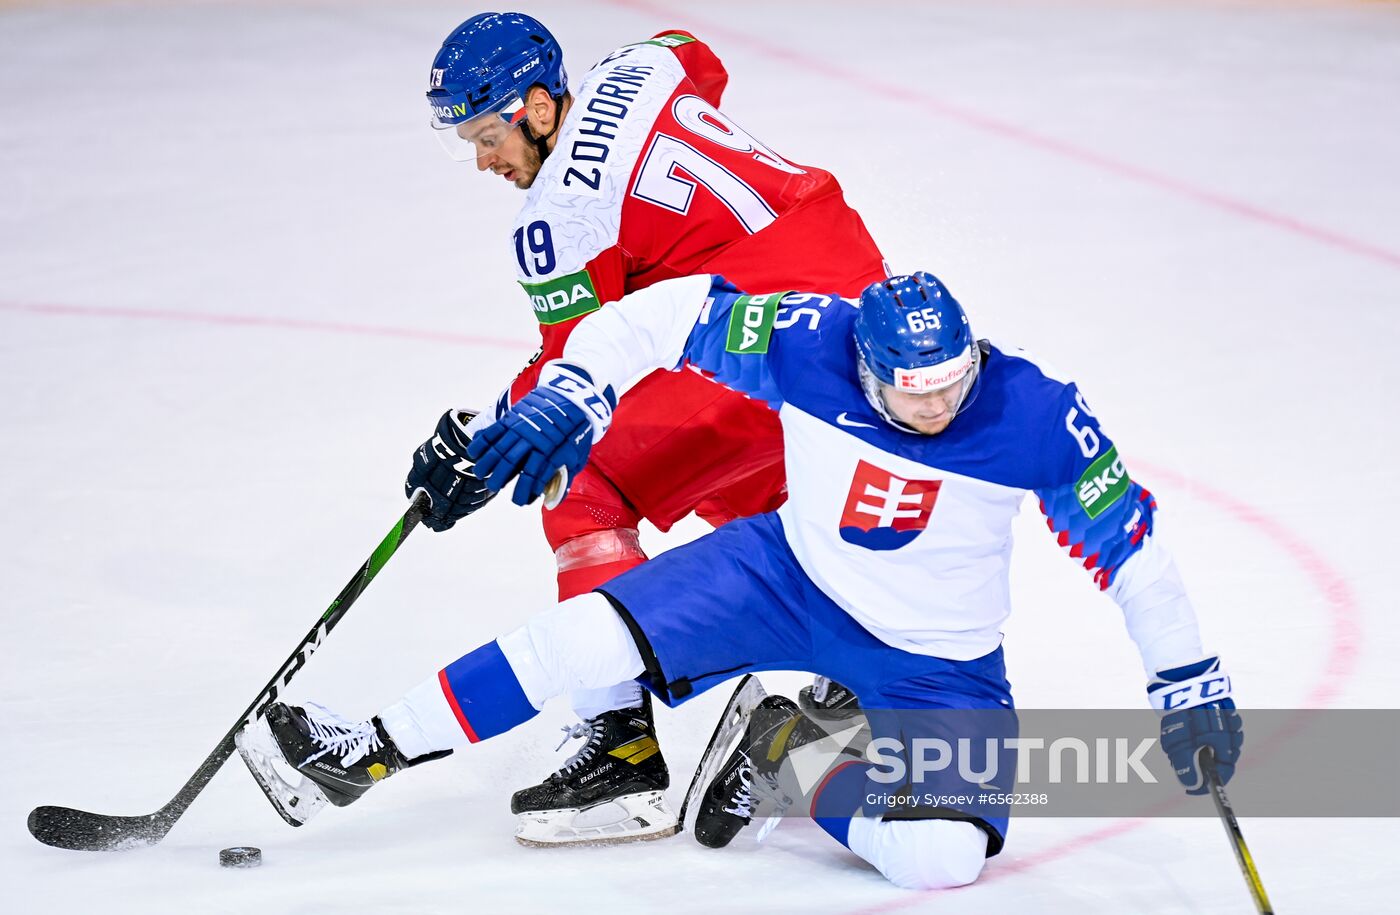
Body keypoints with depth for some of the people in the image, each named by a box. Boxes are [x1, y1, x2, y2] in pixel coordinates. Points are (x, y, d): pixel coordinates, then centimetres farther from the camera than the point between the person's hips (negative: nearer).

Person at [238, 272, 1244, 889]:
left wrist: (1189, 681, -12)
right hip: (791, 576, 1)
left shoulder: (1036, 414, -25)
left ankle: (787, 758, 3)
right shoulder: (809, 340, -23)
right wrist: (567, 397, -25)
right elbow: (664, 315, -13)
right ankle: (371, 752, -2)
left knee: (945, 853, -24)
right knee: (599, 634, -17)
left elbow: (1128, 543, -14)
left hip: (936, 661, -1)